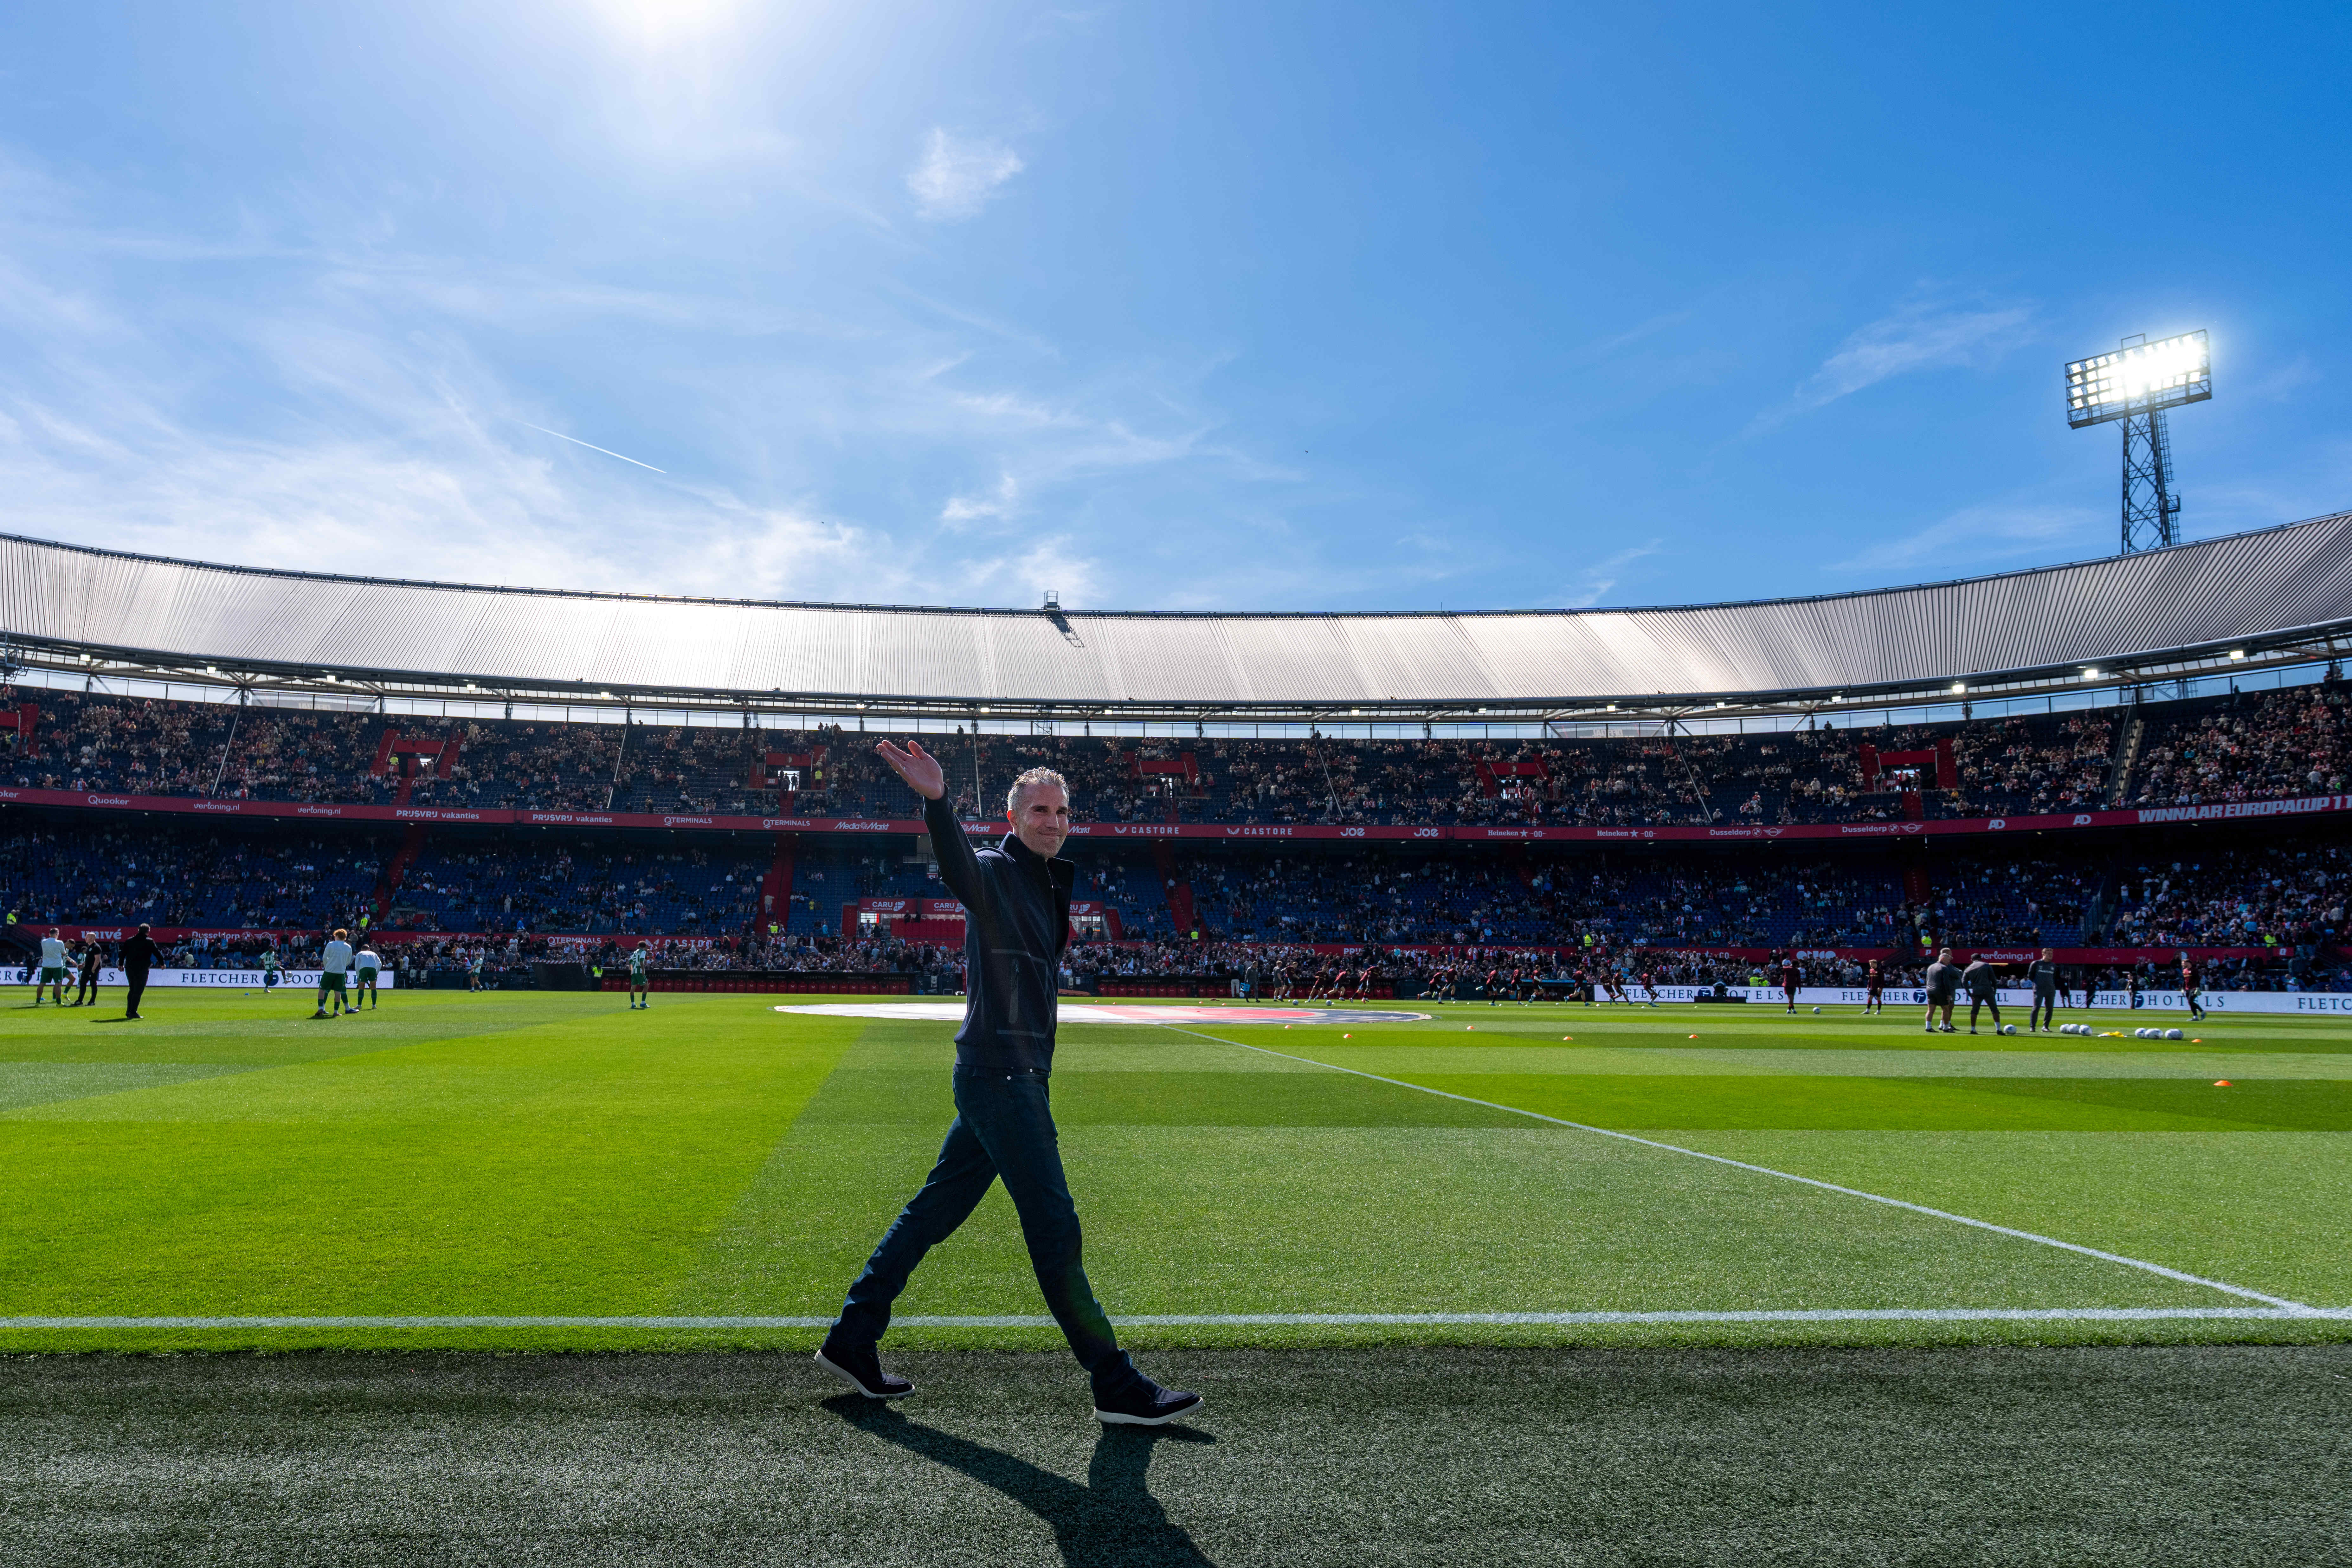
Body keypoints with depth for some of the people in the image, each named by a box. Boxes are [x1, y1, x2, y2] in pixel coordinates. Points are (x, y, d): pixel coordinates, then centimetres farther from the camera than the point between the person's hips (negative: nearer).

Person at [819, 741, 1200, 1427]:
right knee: (1055, 1227, -5)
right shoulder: (993, 872, -10)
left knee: (935, 1211, 14)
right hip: (998, 1072, -9)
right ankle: (1117, 1387, 3)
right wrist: (936, 801, -55)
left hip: (1020, 1074, 9)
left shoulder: (1050, 883, 18)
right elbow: (957, 863, -35)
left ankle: (852, 1340, 25)